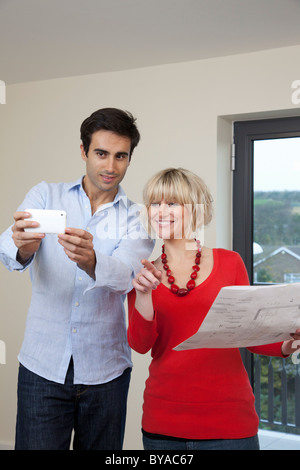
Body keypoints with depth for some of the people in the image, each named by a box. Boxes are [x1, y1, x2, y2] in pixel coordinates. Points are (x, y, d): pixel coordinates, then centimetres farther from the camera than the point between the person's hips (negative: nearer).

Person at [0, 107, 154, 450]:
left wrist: (91, 262, -40)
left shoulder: (137, 219, 2)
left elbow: (125, 275, -18)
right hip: (43, 366, 0)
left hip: (105, 370, 1)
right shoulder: (46, 196, 3)